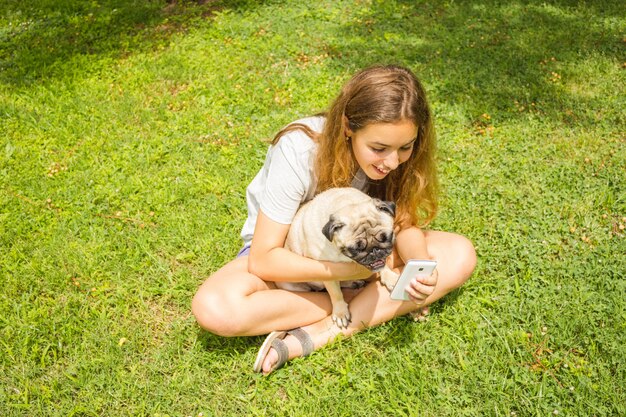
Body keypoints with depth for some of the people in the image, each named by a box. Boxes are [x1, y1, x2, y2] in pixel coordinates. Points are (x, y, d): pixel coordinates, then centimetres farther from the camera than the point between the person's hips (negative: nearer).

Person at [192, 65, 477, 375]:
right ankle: (369, 303, -19)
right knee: (213, 309, -33)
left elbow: (406, 224, -9)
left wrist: (419, 266, -31)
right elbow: (263, 259, -28)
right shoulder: (298, 151, -32)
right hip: (285, 251, -3)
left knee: (460, 255, -19)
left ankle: (318, 334, -26)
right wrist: (344, 270, -38)